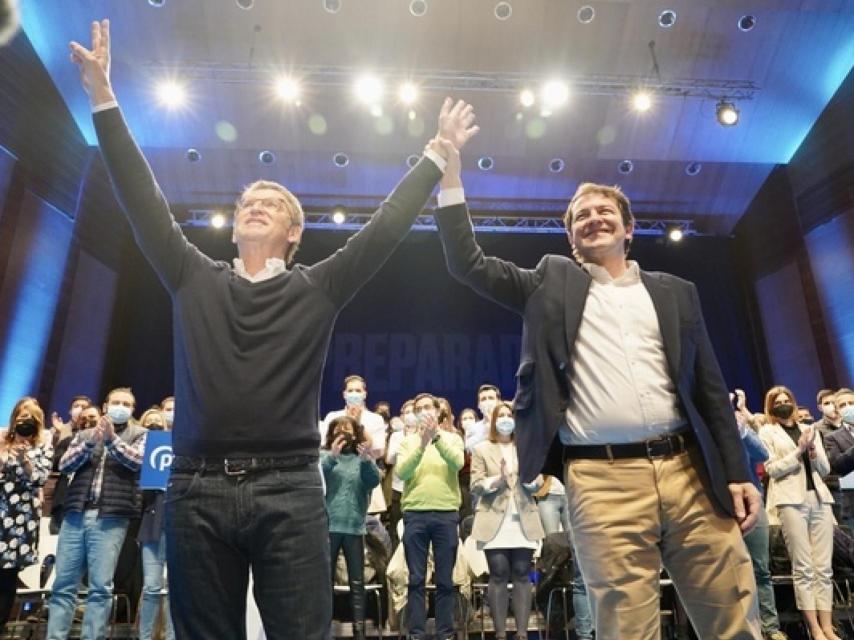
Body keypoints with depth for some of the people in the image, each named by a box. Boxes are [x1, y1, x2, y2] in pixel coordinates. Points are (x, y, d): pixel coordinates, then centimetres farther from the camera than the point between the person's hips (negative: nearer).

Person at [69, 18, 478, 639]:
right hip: (198, 489, 2)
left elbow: (386, 225, 5)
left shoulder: (318, 288, 6)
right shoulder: (194, 280, 12)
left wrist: (437, 154, 7)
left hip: (290, 490, -2)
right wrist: (104, 99, 11)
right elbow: (144, 201, 11)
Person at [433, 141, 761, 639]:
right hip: (602, 482, -2)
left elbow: (710, 388, 14)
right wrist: (451, 173, 1)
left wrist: (737, 473, 7)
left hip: (688, 472, 3)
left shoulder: (674, 292, 15)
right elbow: (468, 264, 5)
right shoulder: (553, 283, 11)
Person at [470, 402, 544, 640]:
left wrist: (530, 479, -13)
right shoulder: (481, 449, 8)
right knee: (498, 575, -2)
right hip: (495, 520, -2)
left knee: (522, 574, 2)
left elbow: (535, 484, 10)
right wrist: (497, 479, -17)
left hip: (523, 519, 2)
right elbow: (476, 485, 0)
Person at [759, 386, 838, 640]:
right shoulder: (767, 432, 6)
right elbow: (772, 469, -3)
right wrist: (799, 451, -10)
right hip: (790, 500, -4)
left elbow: (825, 469, 15)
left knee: (824, 567, 3)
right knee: (803, 568, -4)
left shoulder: (809, 429, 19)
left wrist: (812, 450, -3)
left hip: (819, 498, 4)